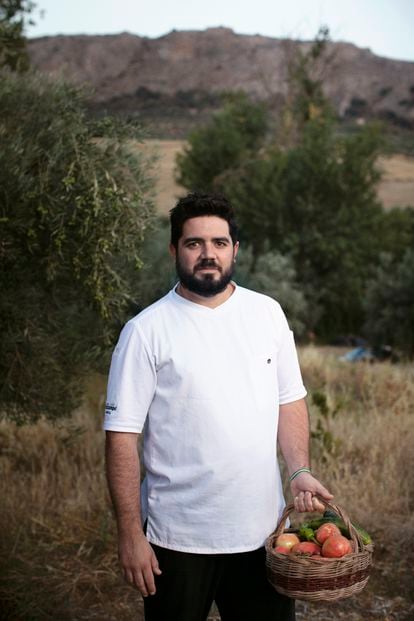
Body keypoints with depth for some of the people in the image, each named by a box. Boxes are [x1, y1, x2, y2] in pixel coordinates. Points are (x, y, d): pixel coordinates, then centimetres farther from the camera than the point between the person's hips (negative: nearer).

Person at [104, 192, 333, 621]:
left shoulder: (267, 313, 4)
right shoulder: (145, 331, -9)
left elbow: (290, 401, 11)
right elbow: (122, 437, -10)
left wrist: (299, 472, -4)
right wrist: (130, 535, -12)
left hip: (264, 530, 4)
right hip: (179, 537, -3)